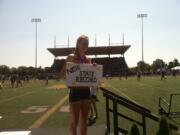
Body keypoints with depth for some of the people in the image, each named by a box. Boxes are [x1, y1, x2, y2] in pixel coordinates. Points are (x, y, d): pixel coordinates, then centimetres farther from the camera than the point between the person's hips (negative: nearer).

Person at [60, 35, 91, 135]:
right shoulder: (71, 57, -4)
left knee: (84, 121, 13)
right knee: (74, 121, 0)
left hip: (86, 92, 6)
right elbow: (62, 75, -8)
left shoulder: (88, 60, 11)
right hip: (75, 92, -5)